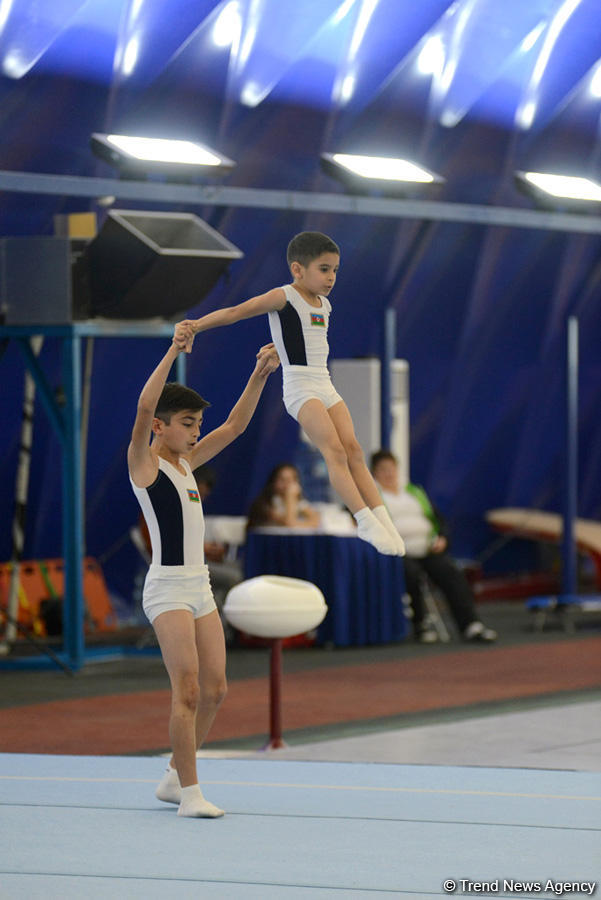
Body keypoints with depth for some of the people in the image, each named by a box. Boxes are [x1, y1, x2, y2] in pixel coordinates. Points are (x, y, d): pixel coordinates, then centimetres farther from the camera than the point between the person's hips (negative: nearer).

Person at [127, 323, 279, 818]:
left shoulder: (186, 461, 15)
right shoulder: (143, 462, -5)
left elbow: (235, 425, 19)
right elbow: (144, 408, -22)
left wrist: (260, 374, 10)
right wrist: (173, 351, -26)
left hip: (200, 587, 8)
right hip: (168, 588, -8)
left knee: (214, 689, 8)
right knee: (188, 690, -12)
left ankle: (175, 777, 22)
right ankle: (190, 793, -10)